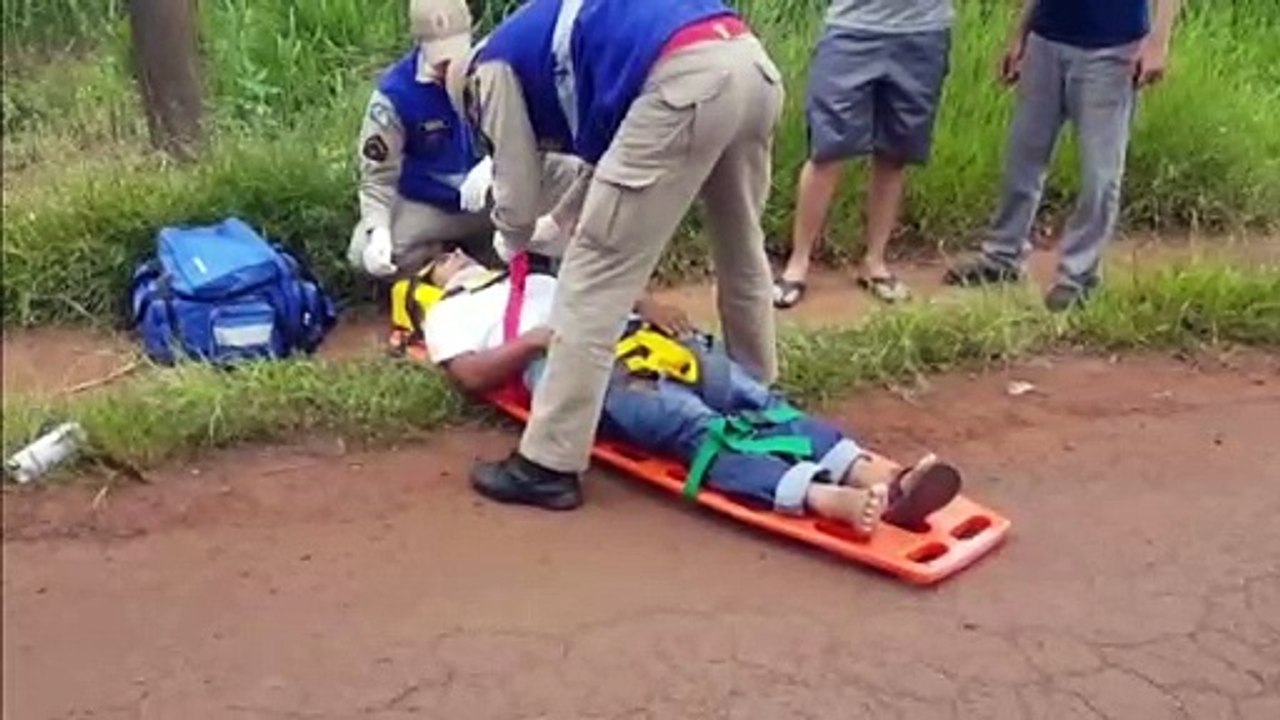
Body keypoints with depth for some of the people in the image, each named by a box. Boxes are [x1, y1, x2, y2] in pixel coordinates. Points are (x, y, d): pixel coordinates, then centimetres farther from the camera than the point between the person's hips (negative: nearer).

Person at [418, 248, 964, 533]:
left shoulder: (534, 280, 44)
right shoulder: (448, 314, 28)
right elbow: (473, 374, 7)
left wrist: (646, 305, 9)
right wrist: (538, 338, -8)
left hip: (630, 334, 6)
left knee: (753, 400, -22)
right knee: (694, 426, -33)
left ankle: (873, 476, -43)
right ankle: (825, 499, -55)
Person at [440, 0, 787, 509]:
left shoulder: (494, 67, 16)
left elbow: (516, 194, 18)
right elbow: (615, 158, 42)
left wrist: (518, 243, 39)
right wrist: (558, 224, 48)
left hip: (687, 81, -9)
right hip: (752, 65, 9)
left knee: (596, 274, -2)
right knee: (742, 253, 27)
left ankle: (548, 463, 2)